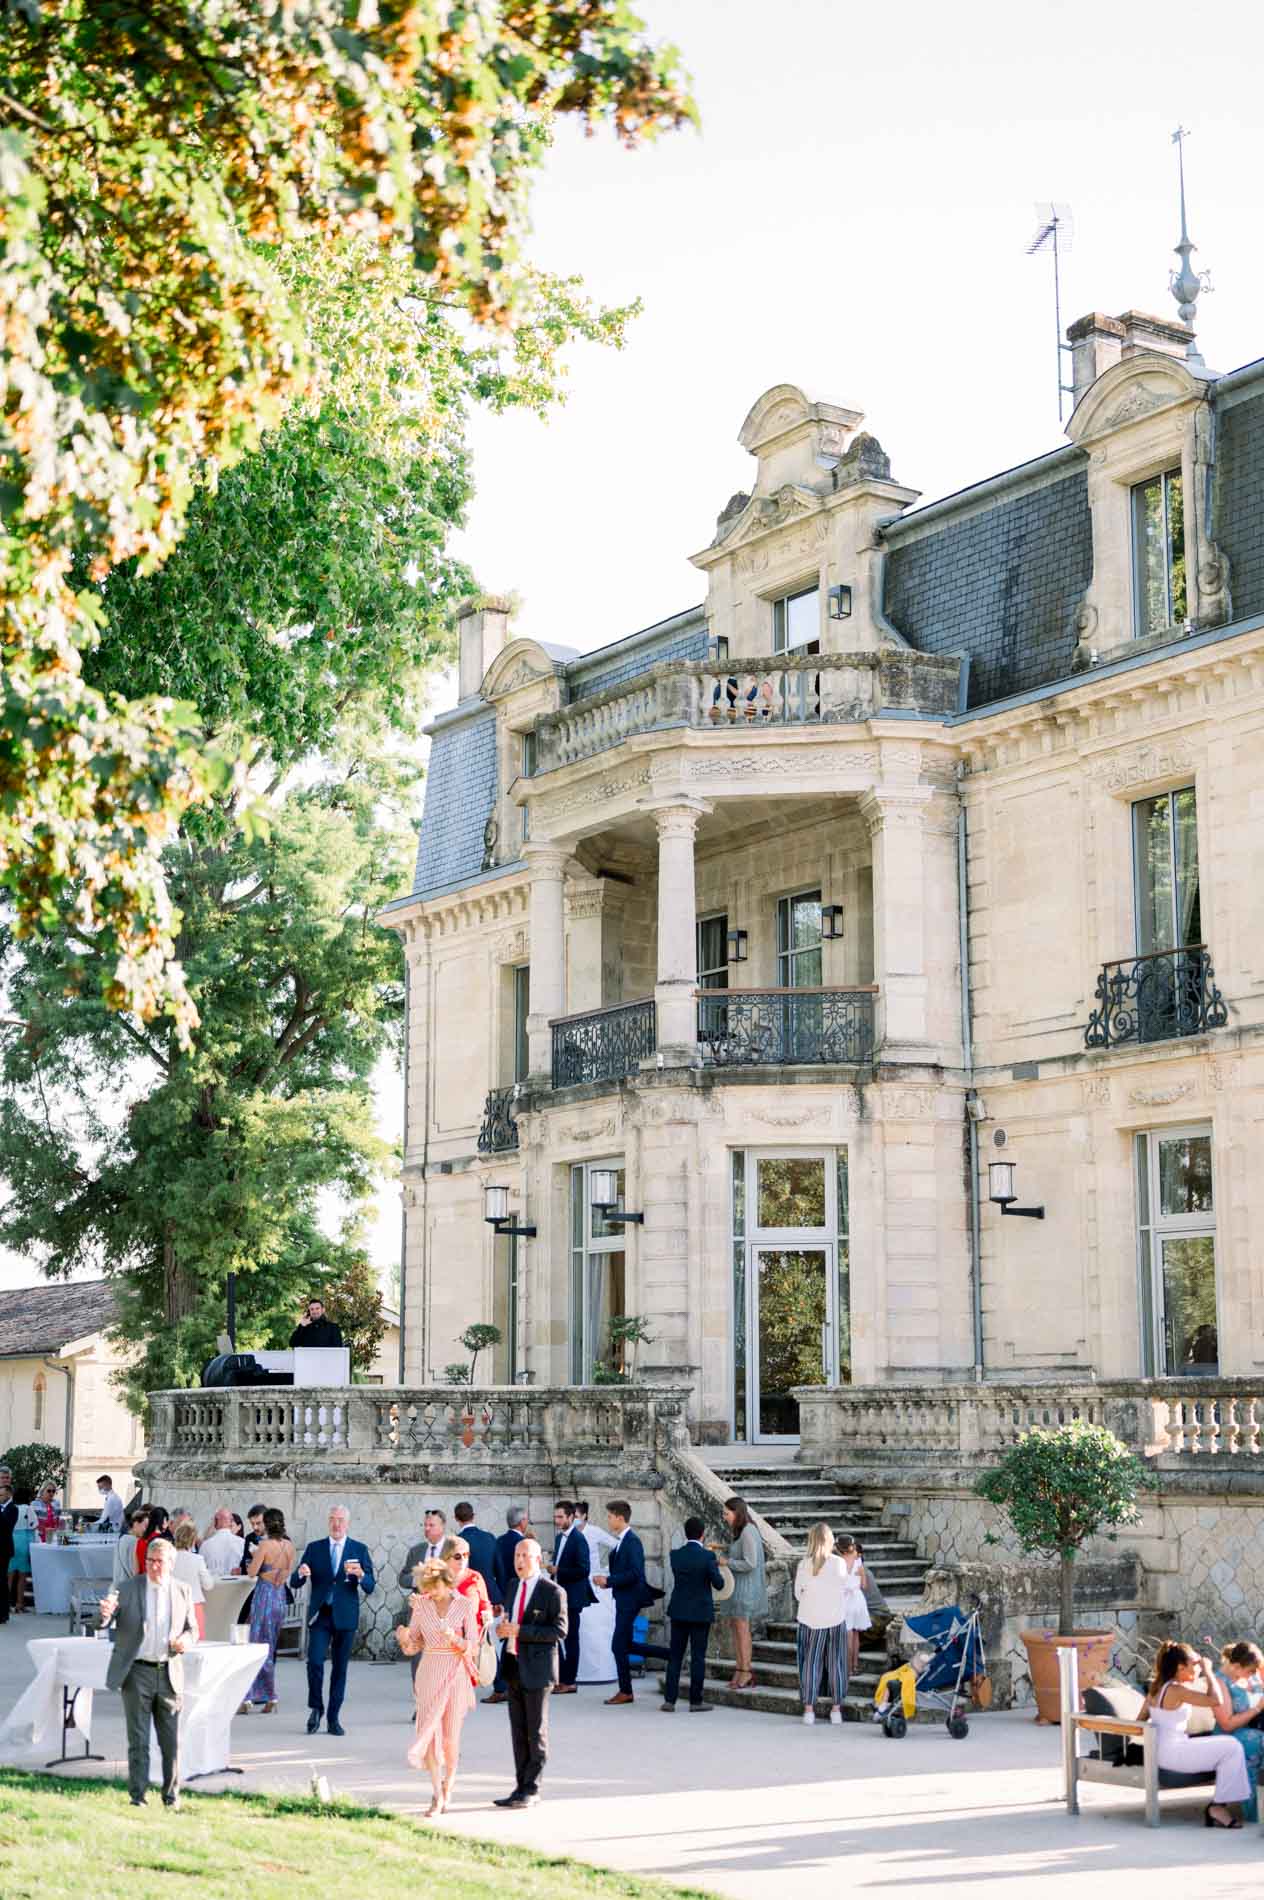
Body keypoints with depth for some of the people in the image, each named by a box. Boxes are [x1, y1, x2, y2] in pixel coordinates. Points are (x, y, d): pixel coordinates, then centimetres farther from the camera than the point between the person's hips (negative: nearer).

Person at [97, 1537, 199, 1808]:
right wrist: (105, 1614, -33)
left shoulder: (183, 1591, 5)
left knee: (171, 1741, 6)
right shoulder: (127, 1589, -2)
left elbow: (193, 1629, 13)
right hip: (137, 1672, -2)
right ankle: (137, 1795, 10)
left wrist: (186, 1641, -10)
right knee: (138, 1740, 1)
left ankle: (171, 1794, 18)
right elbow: (103, 1623, -9)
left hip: (169, 1673, 2)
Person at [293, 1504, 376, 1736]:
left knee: (340, 1667, 5)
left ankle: (333, 1718, 14)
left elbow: (370, 1588, -2)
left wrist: (360, 1574, -23)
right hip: (320, 1614, 0)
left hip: (345, 1616, 0)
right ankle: (316, 1708, 9)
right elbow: (294, 1583, 3)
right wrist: (300, 1574, -20)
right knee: (315, 1662, -13)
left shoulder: (359, 1550, 4)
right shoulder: (314, 1549, 6)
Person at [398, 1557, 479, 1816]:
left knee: (451, 1734, 4)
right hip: (429, 1672, 2)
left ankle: (448, 1785, 25)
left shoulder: (465, 1605, -4)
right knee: (429, 1731, -5)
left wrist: (455, 1639, -23)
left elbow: (474, 1648, -4)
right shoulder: (421, 1604, 3)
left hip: (455, 1673, -2)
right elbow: (413, 1647, 7)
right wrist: (405, 1638, -15)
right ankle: (438, 1795, -1)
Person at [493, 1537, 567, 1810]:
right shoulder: (514, 1588, 13)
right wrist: (504, 1629, 1)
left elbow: (559, 1631, -15)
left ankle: (531, 1791, 7)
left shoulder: (552, 1592, -10)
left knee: (537, 1733, 1)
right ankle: (521, 1788, 17)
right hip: (514, 1669, 7)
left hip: (537, 1670, -7)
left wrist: (520, 1631, -20)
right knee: (518, 1733, 11)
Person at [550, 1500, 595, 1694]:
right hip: (558, 1596, 8)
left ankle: (569, 1682, 5)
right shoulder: (560, 1537, 13)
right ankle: (560, 1677, 18)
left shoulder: (578, 1539, -13)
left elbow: (583, 1569, -19)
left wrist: (558, 1571, -19)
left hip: (572, 1598, -8)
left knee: (571, 1638, -1)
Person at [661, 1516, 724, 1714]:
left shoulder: (675, 1555, -2)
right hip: (701, 1613, -3)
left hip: (678, 1612, 3)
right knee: (698, 1657, 3)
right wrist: (716, 1567, 10)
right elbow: (719, 1584, -11)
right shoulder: (707, 1557, -14)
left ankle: (669, 1700, 6)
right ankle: (695, 1701, 6)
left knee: (675, 1656, 9)